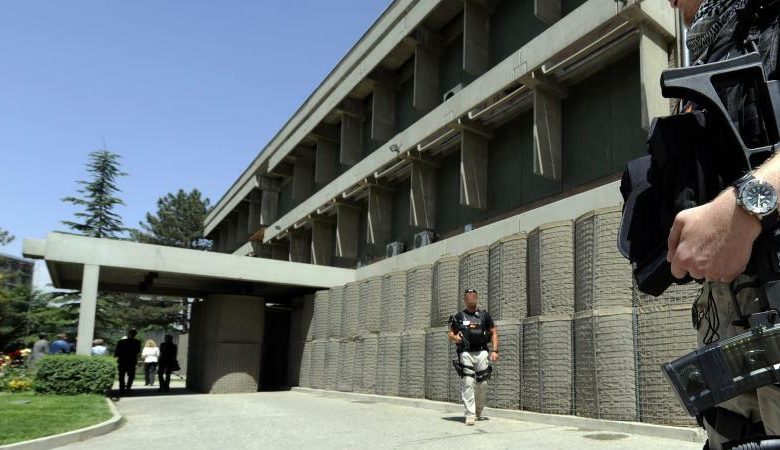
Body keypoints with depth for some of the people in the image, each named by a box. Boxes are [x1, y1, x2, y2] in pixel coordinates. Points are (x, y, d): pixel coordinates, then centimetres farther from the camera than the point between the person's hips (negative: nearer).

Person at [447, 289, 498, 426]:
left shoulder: (484, 315, 11)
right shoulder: (459, 316, 11)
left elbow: (494, 333, 11)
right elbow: (450, 333, 16)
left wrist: (494, 350, -1)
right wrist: (454, 337, -8)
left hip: (482, 352, 1)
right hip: (465, 353, -1)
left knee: (482, 384, 1)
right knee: (467, 384, -8)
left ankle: (478, 410, 23)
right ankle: (470, 415, -7)